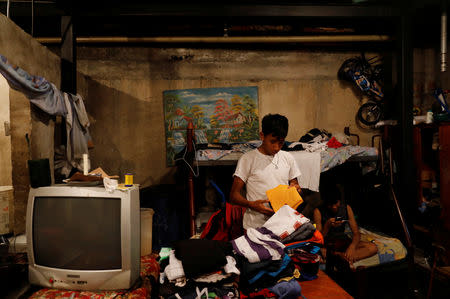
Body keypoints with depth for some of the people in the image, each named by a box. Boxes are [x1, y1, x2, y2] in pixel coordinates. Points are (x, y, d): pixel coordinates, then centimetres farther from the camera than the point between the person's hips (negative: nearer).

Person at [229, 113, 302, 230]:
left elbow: (294, 184, 22)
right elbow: (234, 195, -3)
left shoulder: (288, 158, 12)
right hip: (255, 225, -3)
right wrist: (252, 204, -22)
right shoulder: (248, 158, -2)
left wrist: (295, 188, -2)